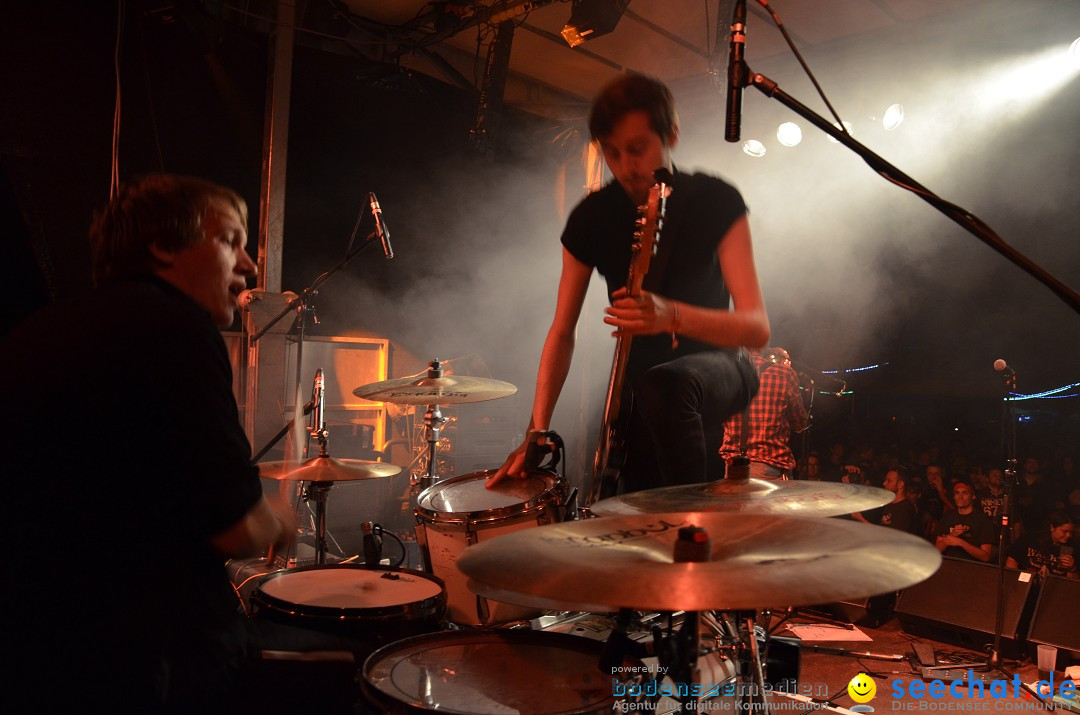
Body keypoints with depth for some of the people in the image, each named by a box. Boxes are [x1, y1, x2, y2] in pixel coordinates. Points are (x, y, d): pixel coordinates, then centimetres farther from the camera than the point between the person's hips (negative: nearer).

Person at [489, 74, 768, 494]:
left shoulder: (717, 202, -14)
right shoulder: (592, 218, -7)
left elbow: (757, 328, -22)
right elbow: (562, 332, -3)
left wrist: (672, 315, -42)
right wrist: (537, 431, -13)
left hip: (715, 366, -3)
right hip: (638, 385, 3)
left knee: (663, 388, -37)